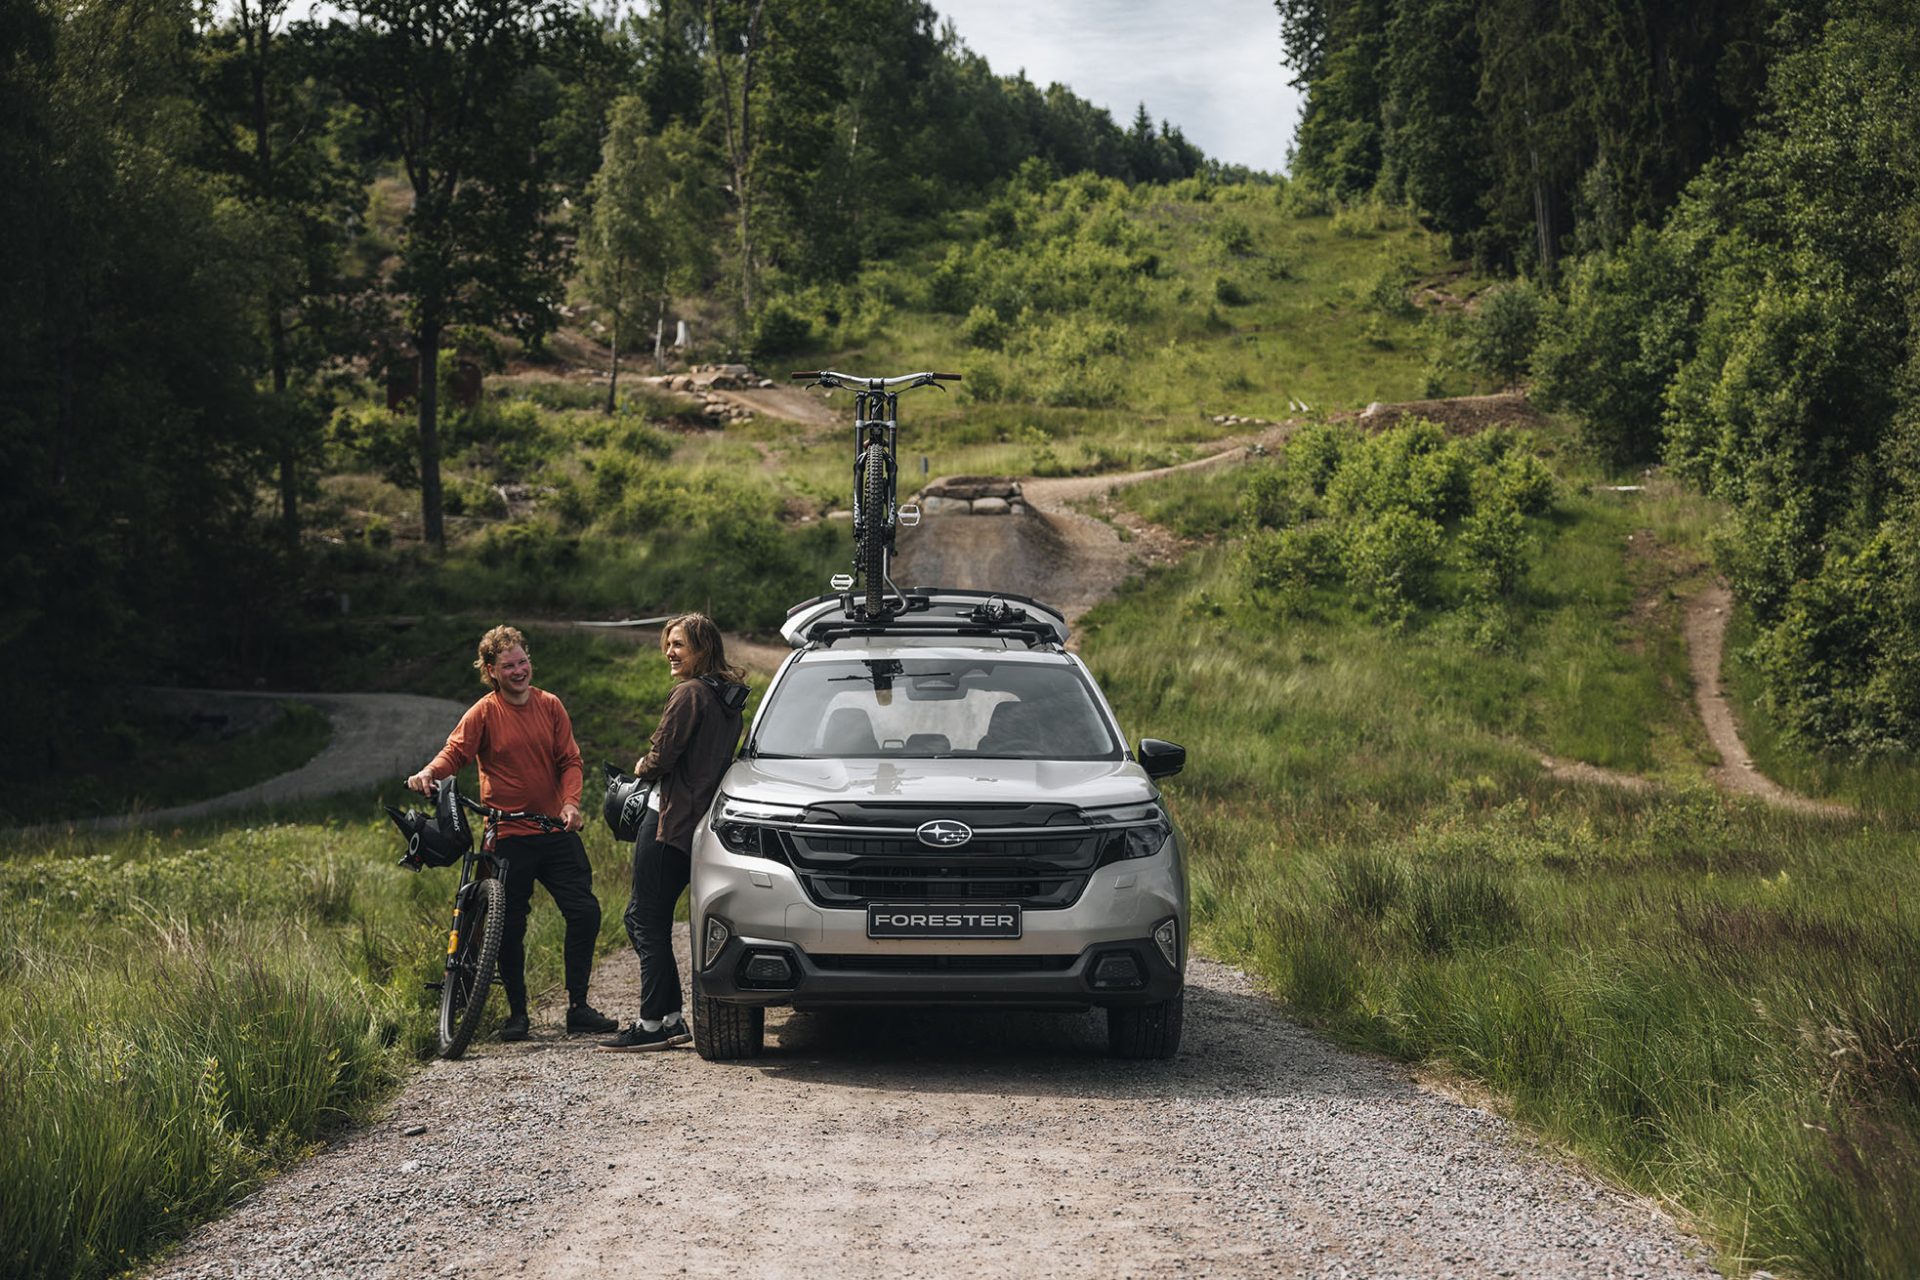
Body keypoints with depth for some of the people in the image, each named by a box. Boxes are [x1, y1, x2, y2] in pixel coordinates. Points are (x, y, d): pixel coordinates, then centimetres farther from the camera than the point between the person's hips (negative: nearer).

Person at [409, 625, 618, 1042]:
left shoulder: (549, 706, 5)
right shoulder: (484, 713, -4)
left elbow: (569, 760, 5)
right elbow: (455, 752, -12)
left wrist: (570, 802, -11)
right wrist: (429, 773, -33)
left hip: (557, 831, 3)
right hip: (509, 835, -3)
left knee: (585, 912, -3)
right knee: (510, 927, 0)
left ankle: (578, 1007, 8)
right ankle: (517, 1012, 14)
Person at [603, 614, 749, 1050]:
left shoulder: (690, 693, -13)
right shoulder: (728, 698, 16)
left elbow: (663, 756, -16)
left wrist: (642, 766, 5)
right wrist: (654, 768, 18)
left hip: (668, 818, -9)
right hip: (695, 824, 9)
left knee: (648, 921, -5)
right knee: (642, 917, 14)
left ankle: (652, 1023, -6)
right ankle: (671, 1018, 13)